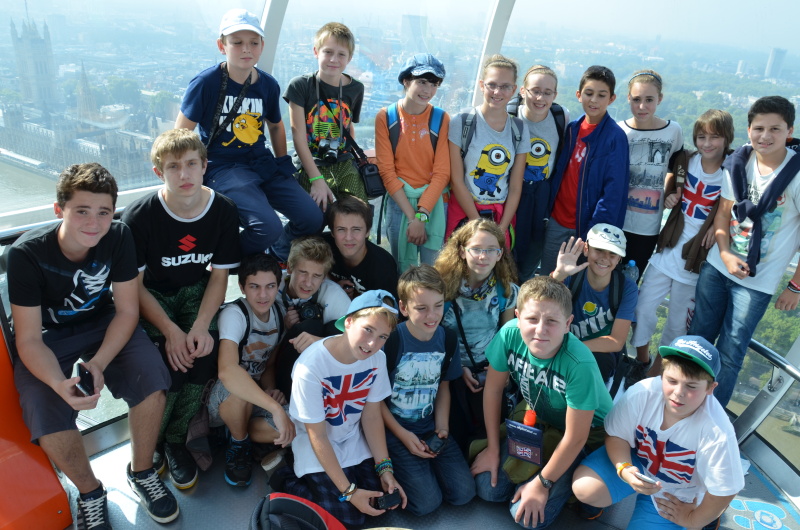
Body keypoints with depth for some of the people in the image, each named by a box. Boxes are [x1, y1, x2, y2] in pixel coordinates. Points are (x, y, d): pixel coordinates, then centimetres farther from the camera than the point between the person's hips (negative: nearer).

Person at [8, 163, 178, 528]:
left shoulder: (118, 237, -18)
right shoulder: (26, 254, -23)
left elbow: (126, 310, -11)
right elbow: (29, 339, -19)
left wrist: (98, 364, -26)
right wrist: (59, 384, -38)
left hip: (103, 324, 2)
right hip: (48, 337, -1)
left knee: (151, 381, -25)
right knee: (48, 418, -25)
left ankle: (141, 472, 3)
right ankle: (90, 492, 6)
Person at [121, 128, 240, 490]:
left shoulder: (223, 211, -12)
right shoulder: (139, 216, -19)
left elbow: (219, 274, -6)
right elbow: (133, 284, -14)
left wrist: (201, 326, -20)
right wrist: (171, 331, -24)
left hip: (195, 291, 2)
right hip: (151, 295, -2)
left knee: (205, 350, -24)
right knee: (170, 361, -26)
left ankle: (176, 440, 0)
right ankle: (151, 443, 3)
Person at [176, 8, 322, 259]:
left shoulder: (268, 85, 4)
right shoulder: (206, 83, -10)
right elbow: (181, 135, -6)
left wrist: (283, 163, 14)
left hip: (263, 164, 6)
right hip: (223, 167, -5)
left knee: (312, 220, -9)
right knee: (269, 227, -28)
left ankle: (276, 258, 21)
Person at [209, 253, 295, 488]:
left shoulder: (278, 313, -3)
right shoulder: (234, 314, -25)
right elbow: (227, 371, -43)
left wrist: (271, 391, -14)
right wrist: (275, 407, -46)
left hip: (253, 399, 5)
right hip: (220, 399, -5)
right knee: (238, 388, -39)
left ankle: (239, 433, 3)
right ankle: (239, 443, -8)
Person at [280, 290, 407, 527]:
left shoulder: (377, 358, -16)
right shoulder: (310, 367, -32)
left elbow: (372, 415, -5)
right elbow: (317, 437, -23)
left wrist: (385, 469, -9)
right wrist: (348, 490, -22)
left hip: (355, 441, 5)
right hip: (318, 448, -5)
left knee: (381, 503, 0)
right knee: (348, 519, -9)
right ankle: (290, 478, 10)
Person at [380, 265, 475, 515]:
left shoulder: (448, 339, -5)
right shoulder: (390, 341, -21)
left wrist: (442, 426, -4)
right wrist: (402, 435, -14)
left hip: (430, 428, 5)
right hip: (395, 430, -5)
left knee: (464, 493, -2)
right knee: (427, 502, -13)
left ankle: (424, 464, 21)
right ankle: (397, 469, 15)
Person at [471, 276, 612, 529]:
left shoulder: (580, 364, -37)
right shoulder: (509, 334, -26)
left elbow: (575, 437, -25)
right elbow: (493, 388, -9)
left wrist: (542, 484, -14)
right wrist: (493, 449, -2)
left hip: (587, 432, -4)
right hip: (538, 421, 5)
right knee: (487, 488, -3)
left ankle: (575, 481, 13)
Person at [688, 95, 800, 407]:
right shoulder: (737, 163, -3)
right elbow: (723, 212, 5)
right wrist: (725, 253, -11)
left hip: (756, 282, -4)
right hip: (717, 267, 4)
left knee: (729, 353, 5)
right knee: (697, 337, 15)